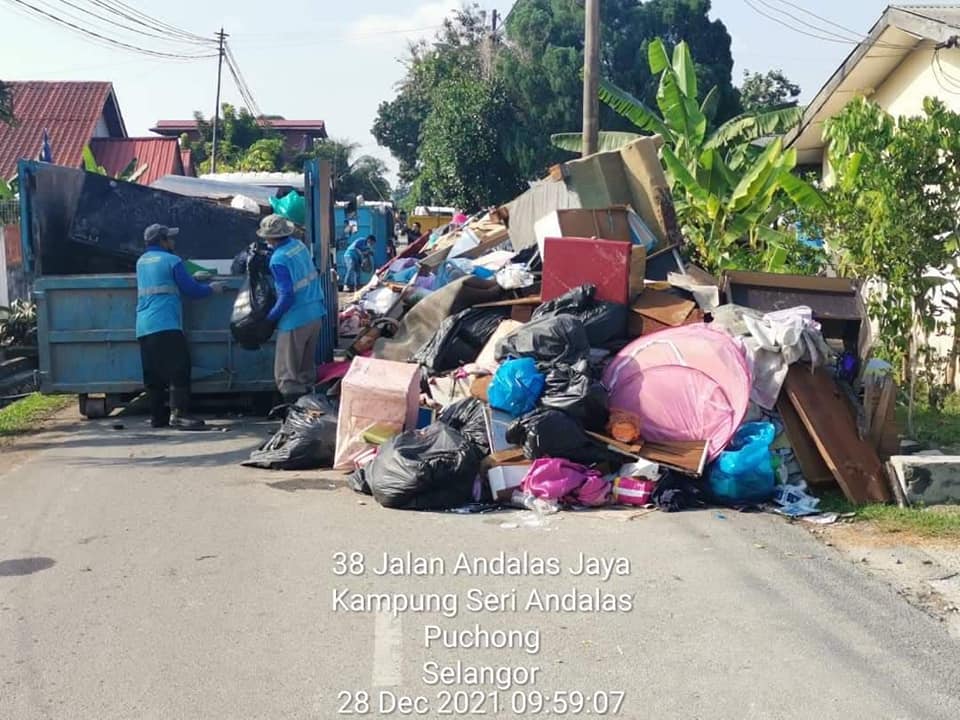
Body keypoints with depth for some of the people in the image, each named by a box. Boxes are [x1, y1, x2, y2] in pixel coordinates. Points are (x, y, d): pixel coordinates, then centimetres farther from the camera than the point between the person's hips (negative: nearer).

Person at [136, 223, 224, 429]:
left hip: (143, 327, 8)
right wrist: (211, 289, 14)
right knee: (178, 370, -8)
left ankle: (157, 416, 11)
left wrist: (196, 280, 35)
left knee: (153, 374, 8)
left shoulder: (141, 262, 20)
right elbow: (191, 290, -4)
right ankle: (179, 414, -15)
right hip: (166, 325, -8)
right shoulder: (171, 261, -3)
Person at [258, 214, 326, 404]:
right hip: (316, 315, 8)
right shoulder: (300, 245, 4)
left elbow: (287, 296, -22)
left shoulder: (279, 259, -20)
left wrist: (270, 317, -11)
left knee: (287, 374, 3)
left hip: (295, 321, -8)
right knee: (307, 366, 20)